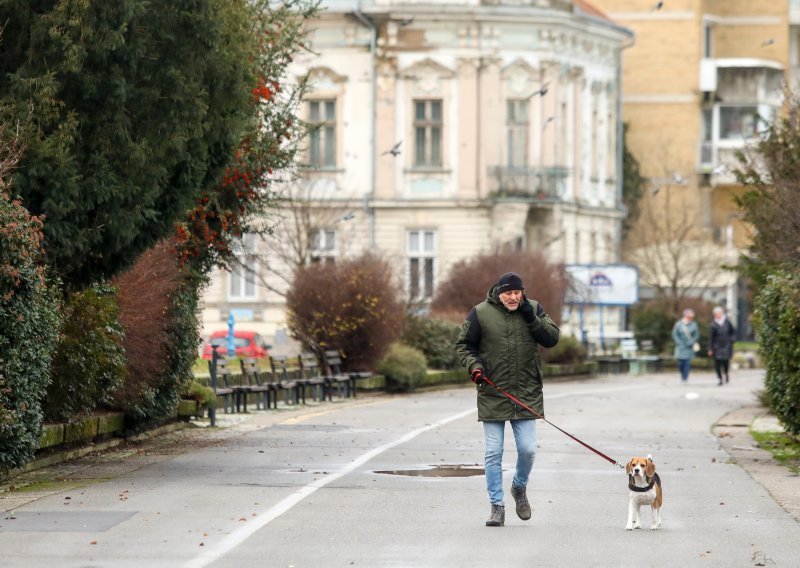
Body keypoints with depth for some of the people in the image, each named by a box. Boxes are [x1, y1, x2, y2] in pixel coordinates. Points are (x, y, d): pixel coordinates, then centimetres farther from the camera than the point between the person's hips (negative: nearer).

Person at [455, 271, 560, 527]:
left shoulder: (533, 309, 5)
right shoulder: (480, 313, -2)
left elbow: (552, 338, -2)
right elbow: (463, 345, 5)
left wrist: (531, 318, -13)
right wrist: (473, 365, -13)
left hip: (526, 396, 1)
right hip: (492, 395, -1)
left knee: (528, 449, 0)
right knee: (493, 453, 0)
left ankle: (520, 487, 29)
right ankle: (497, 506, 8)